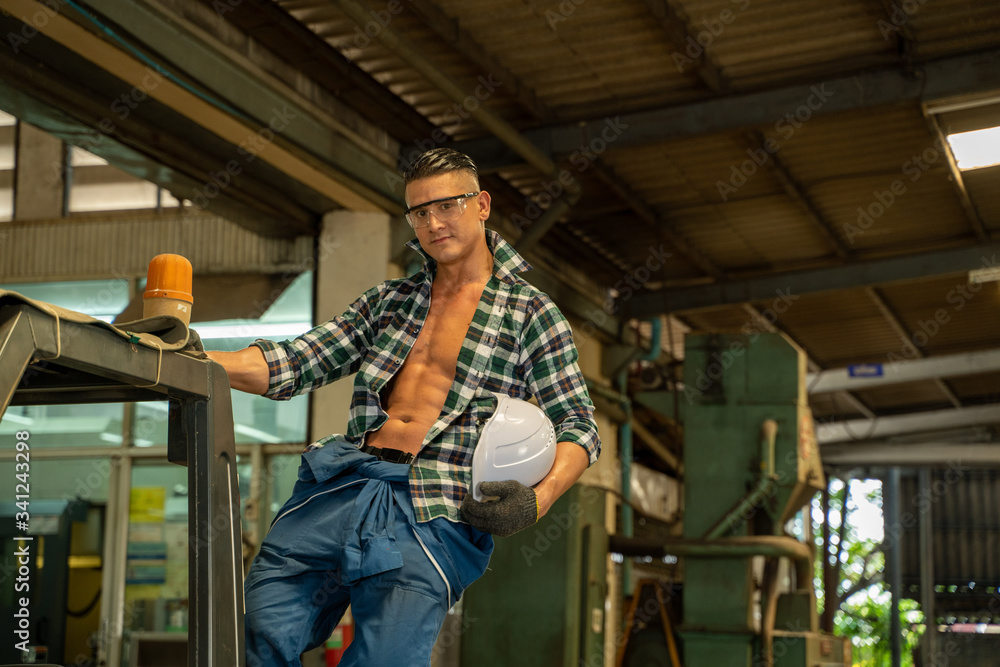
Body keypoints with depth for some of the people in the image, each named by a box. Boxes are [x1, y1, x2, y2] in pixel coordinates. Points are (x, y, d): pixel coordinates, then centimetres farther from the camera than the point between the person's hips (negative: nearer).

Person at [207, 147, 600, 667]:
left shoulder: (530, 312, 10)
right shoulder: (387, 301, 23)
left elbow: (578, 426, 5)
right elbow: (294, 365, 15)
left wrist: (537, 499, -14)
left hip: (435, 512, -3)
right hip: (343, 483, 4)